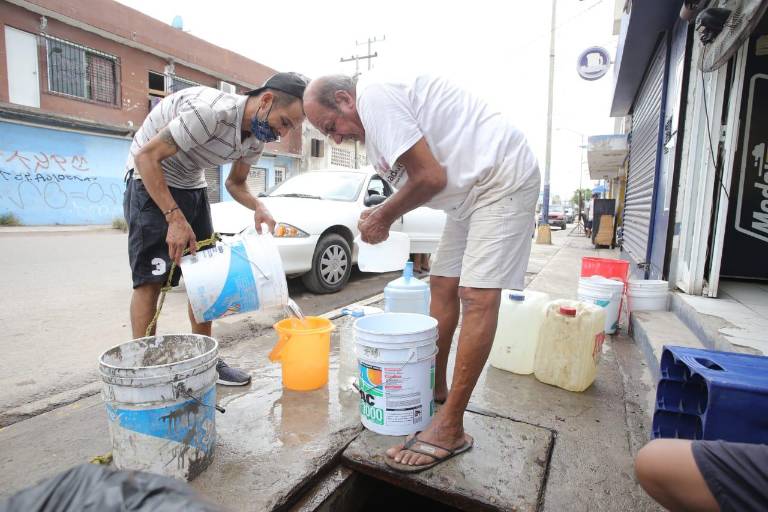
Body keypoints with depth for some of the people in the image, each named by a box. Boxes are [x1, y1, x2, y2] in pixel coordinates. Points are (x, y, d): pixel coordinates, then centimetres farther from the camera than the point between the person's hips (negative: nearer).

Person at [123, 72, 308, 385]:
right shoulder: (211, 111, -31)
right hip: (151, 180, -7)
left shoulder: (258, 136, -5)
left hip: (192, 185, 8)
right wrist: (175, 218, -30)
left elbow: (235, 183, 8)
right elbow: (146, 156, -26)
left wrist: (258, 207, -13)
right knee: (150, 278, -10)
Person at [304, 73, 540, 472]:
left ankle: (450, 428, -11)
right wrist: (382, 214, 0)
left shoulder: (372, 94, -17)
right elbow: (416, 180, 16)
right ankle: (435, 388, 21)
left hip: (502, 177, -11)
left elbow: (430, 178, -22)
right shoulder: (369, 130, 14)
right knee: (443, 285, 9)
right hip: (468, 191, 11)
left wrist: (383, 216, -8)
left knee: (477, 296, -16)